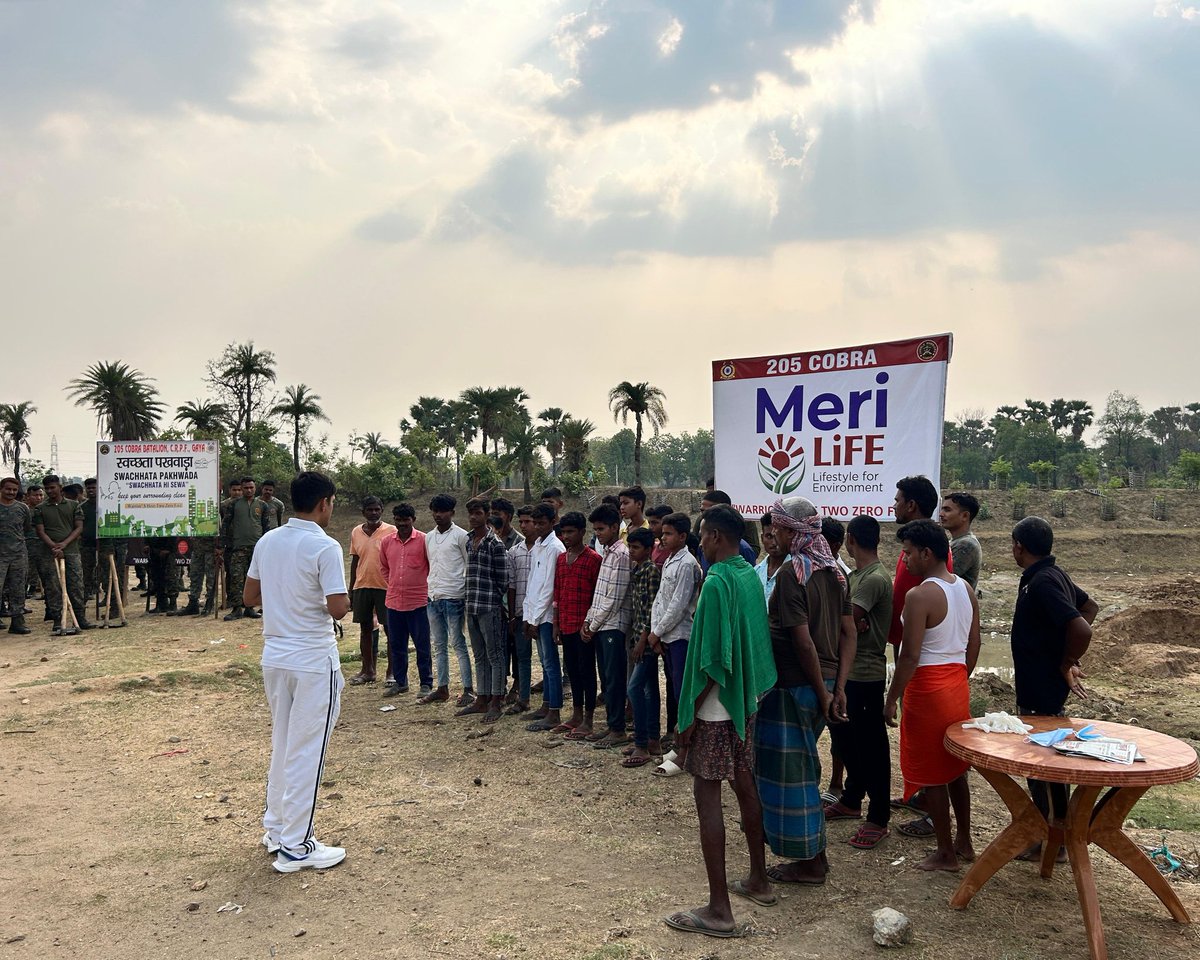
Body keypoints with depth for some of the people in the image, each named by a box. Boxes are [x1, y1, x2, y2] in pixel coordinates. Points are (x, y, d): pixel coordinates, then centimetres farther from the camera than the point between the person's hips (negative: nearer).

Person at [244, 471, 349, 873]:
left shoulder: (267, 541, 5)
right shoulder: (325, 547, -17)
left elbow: (250, 598, 12)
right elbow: (338, 609, -20)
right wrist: (346, 601, 1)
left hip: (275, 656, 7)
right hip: (313, 661, -7)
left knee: (282, 745, 19)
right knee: (307, 752, 2)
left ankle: (276, 829, 30)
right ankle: (295, 846, 10)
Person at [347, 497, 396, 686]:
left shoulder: (391, 532, -5)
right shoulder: (356, 532, 7)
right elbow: (354, 562, 13)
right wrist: (351, 590, 13)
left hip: (385, 587, -4)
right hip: (362, 587, 5)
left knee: (390, 629, 1)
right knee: (365, 628, 11)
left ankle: (392, 672, 10)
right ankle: (367, 670, 22)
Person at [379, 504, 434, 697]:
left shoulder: (424, 540, -8)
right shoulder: (386, 541, 5)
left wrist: (424, 587, 1)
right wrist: (394, 586, 11)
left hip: (419, 601, -4)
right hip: (393, 601, 4)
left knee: (422, 646, 3)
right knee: (396, 645, 14)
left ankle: (426, 684, 12)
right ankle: (400, 681, 27)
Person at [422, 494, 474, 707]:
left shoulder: (460, 536, -6)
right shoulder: (429, 537, 12)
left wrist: (467, 595, -7)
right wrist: (431, 590, 13)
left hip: (453, 598, -6)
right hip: (433, 597, 6)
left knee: (458, 644, -3)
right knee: (438, 646, 12)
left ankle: (468, 689, 3)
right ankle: (442, 688, 20)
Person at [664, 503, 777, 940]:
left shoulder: (716, 582, -20)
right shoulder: (751, 576, 6)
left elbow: (711, 660, -22)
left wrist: (690, 714, -15)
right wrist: (748, 691, 19)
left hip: (716, 706, -9)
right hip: (746, 700, 9)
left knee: (707, 796, -2)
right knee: (745, 786, 18)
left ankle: (719, 909, 3)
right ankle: (759, 880, 32)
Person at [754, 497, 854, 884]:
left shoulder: (791, 573, -18)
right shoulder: (833, 570, 7)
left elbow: (803, 641, -22)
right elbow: (848, 634, 6)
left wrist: (822, 693, -13)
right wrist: (838, 688, 4)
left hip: (794, 687, -9)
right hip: (823, 683, 9)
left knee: (790, 769, 5)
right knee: (805, 767, 20)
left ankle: (809, 862, 15)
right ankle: (814, 853, 31)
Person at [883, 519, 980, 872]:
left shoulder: (919, 595, -19)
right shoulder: (966, 589, 6)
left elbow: (910, 656, -20)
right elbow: (973, 645, 12)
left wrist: (891, 699, -11)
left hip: (928, 687, -8)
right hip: (957, 684, 8)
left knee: (931, 774, 4)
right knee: (956, 766, 19)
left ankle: (946, 853, 14)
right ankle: (964, 842, 31)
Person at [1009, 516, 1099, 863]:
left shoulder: (1042, 583, -23)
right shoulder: (1052, 574, 7)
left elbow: (1082, 629, -33)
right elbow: (1090, 607, 21)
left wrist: (1066, 665, -16)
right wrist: (1068, 660, 13)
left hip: (1041, 693, -10)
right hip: (1041, 688, 10)